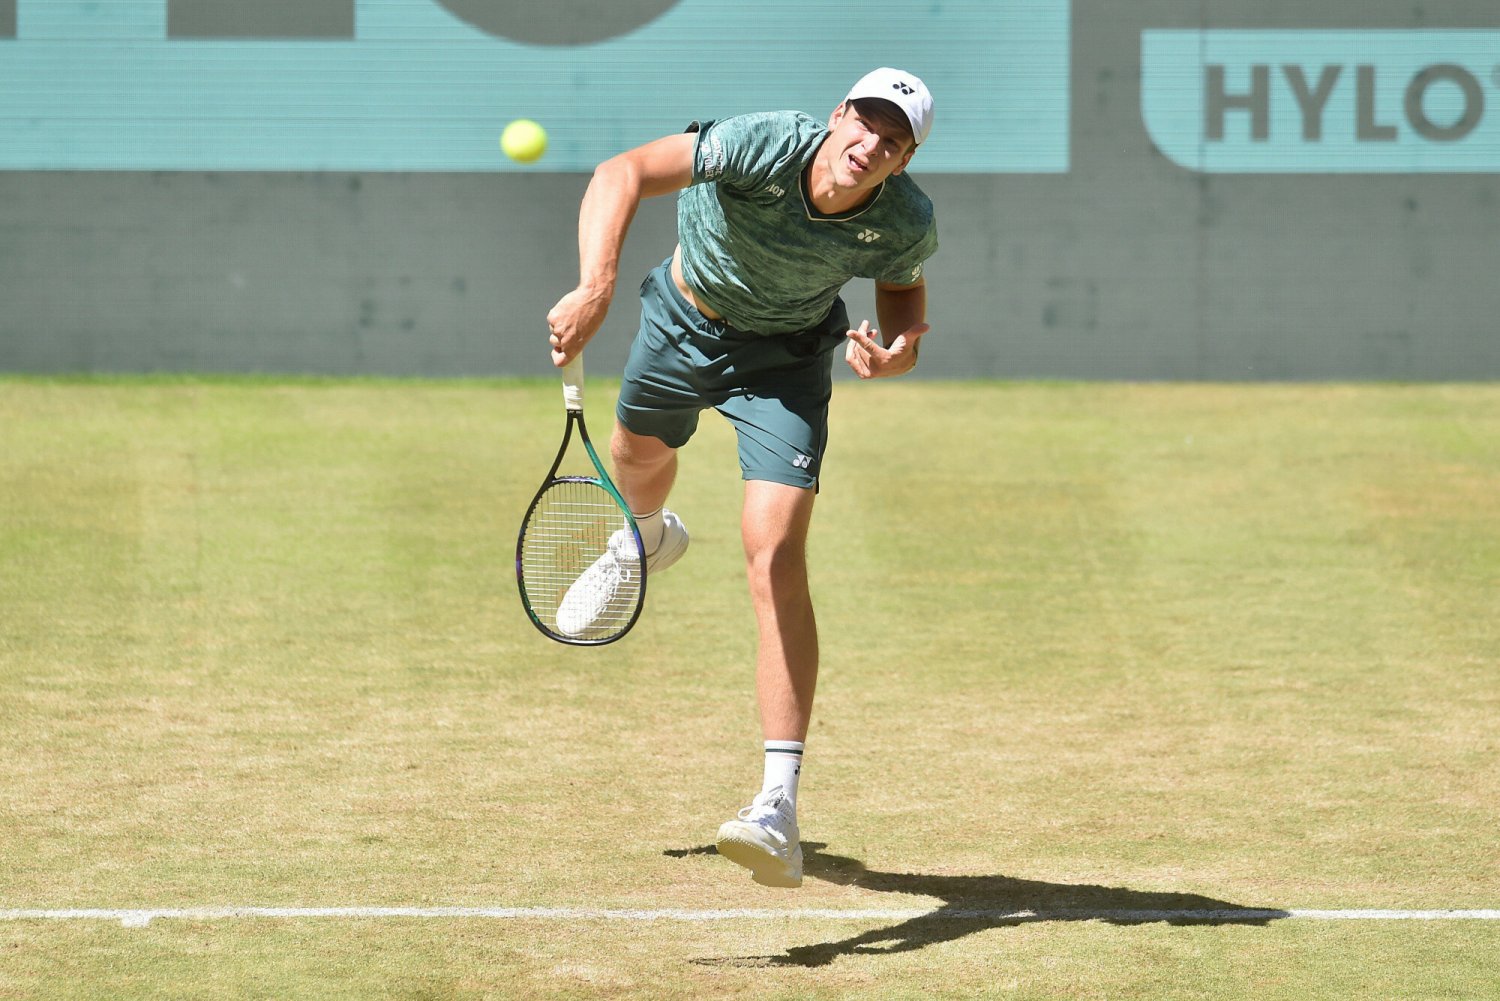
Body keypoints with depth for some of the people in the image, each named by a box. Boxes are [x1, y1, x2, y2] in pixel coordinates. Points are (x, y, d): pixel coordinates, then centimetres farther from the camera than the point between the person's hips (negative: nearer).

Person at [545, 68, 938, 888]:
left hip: (784, 358, -1)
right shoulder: (764, 147, -37)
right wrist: (595, 288, -53)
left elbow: (903, 287, -5)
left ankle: (779, 806, -25)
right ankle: (648, 540, 75)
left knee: (775, 560, -20)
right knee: (639, 451, 32)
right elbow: (622, 175, -39)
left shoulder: (905, 221, -28)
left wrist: (902, 348, -28)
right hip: (684, 317, 2)